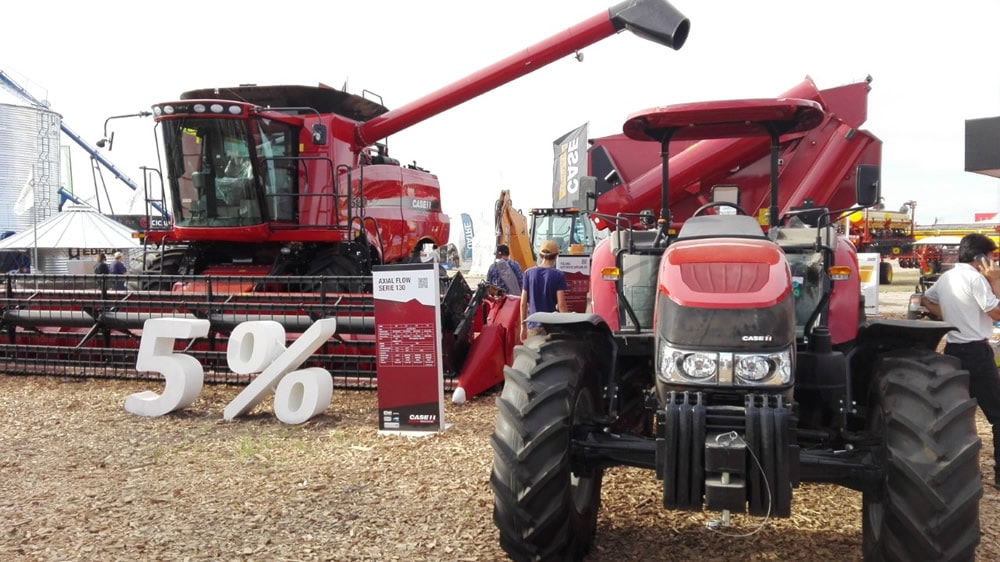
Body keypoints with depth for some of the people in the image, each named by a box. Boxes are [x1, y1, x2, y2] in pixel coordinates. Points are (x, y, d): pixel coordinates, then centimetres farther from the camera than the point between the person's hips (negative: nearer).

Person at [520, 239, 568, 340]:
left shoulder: (529, 273, 2)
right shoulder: (558, 275, -6)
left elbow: (523, 303, 4)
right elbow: (561, 304, -10)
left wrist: (523, 325, 12)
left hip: (533, 325, 3)